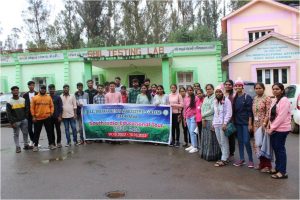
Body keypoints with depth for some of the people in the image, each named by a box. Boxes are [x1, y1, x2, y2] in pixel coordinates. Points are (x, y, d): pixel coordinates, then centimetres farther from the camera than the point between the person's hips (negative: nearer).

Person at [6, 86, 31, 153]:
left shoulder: (23, 100, 5)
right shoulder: (9, 102, -6)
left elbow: (27, 109, 11)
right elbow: (8, 113, -7)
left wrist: (25, 116, 2)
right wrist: (12, 122, -12)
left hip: (24, 120, 4)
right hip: (16, 121, -4)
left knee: (25, 133, 10)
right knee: (16, 134, 5)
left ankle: (26, 145, 22)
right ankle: (17, 147, 12)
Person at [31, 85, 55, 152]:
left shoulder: (49, 97, 4)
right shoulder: (35, 98, -1)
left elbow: (52, 106, 8)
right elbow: (32, 108, 0)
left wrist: (51, 113, -3)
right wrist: (33, 116, -5)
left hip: (47, 118, 1)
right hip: (38, 118, -1)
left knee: (49, 131, 8)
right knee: (37, 132, 6)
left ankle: (51, 144, 19)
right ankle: (35, 145, 16)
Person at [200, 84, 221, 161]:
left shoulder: (215, 98, -8)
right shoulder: (205, 98, 16)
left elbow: (212, 110, -15)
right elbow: (202, 108, 11)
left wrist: (204, 115, -4)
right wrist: (203, 118, -4)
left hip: (212, 120, -7)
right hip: (205, 121, 7)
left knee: (212, 138, -3)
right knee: (205, 138, 11)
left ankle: (212, 155, 6)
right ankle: (205, 154, 20)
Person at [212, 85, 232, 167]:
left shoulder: (226, 101, -7)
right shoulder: (215, 102, 16)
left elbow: (229, 113, -13)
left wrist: (225, 123, -20)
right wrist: (213, 123, 15)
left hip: (223, 124, -7)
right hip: (216, 124, 7)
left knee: (224, 142, -2)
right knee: (220, 142, 11)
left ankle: (224, 159, 3)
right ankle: (225, 157, 21)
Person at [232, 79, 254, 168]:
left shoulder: (247, 97, -6)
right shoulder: (235, 98, 9)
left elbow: (250, 111, -10)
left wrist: (250, 124, -14)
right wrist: (233, 121, 6)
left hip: (245, 122, -5)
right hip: (237, 122, 5)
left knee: (246, 141, -7)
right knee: (240, 141, 9)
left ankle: (251, 160, 7)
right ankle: (242, 159, 18)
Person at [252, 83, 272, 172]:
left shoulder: (267, 98, -8)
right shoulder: (254, 99, 11)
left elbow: (268, 112, -13)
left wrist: (264, 123, -21)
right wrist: (252, 124, 9)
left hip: (264, 124, -7)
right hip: (256, 124, 7)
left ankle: (267, 165, 7)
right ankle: (262, 163, 22)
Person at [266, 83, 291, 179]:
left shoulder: (284, 100, -14)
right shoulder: (274, 100, 14)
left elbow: (281, 117, -20)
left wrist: (272, 128, -17)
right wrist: (270, 127, 6)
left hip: (281, 129, -9)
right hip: (274, 129, 9)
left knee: (280, 149, -4)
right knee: (275, 148, 13)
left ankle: (282, 172, 3)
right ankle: (277, 168, 25)